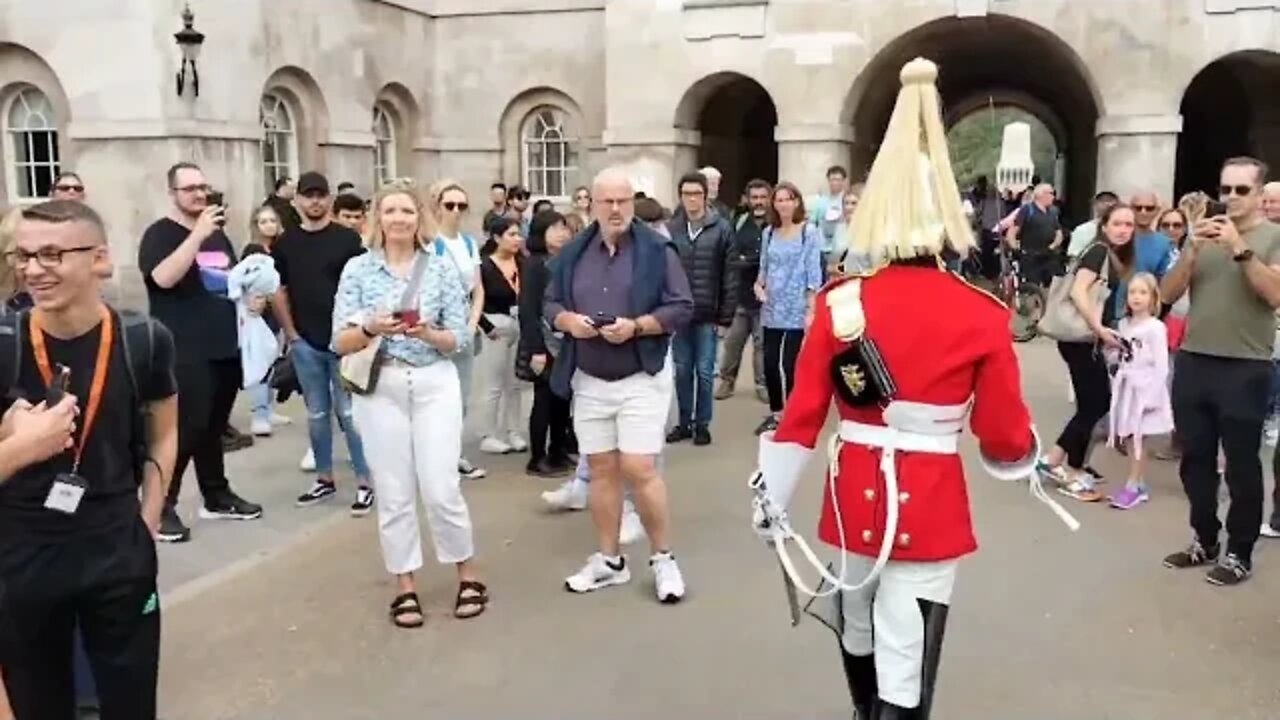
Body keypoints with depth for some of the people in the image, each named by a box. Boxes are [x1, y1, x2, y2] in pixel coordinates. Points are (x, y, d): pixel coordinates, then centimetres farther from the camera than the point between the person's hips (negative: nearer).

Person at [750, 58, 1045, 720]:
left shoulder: (838, 302, -8)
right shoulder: (982, 316, -10)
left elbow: (801, 418, -5)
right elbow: (1004, 436, -4)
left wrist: (771, 503, 4)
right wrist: (1027, 462, 19)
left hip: (855, 497, 3)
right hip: (933, 505, -2)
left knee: (858, 640, 26)